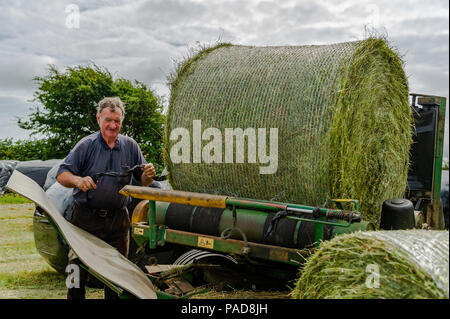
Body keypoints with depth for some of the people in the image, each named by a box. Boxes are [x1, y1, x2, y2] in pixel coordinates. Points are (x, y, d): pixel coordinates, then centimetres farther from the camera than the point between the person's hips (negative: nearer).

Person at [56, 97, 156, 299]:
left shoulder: (130, 146, 5)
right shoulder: (86, 145, -4)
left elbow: (144, 182, 8)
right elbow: (61, 175, -6)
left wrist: (148, 174, -15)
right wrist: (78, 180, -27)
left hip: (118, 220, 3)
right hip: (86, 218, -2)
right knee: (78, 267, 3)